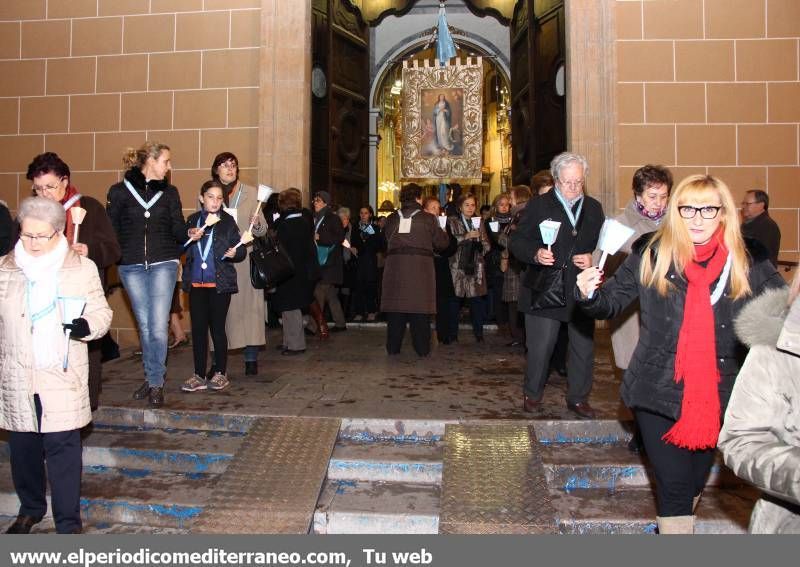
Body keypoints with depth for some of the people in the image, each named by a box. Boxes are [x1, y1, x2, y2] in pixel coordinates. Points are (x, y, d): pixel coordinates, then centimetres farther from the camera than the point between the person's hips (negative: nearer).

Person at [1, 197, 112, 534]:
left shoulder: (82, 268, -1)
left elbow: (102, 313, 1)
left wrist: (86, 326, -19)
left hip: (62, 377, -3)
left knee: (63, 449, -3)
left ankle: (68, 523, 9)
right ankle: (30, 509, 35)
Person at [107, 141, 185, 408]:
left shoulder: (169, 192, 8)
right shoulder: (119, 191, 3)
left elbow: (178, 231, 6)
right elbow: (110, 230, 3)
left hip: (163, 264, 0)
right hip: (132, 267, 0)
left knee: (158, 326, -6)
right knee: (145, 326, 8)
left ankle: (156, 383, 7)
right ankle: (152, 377, 24)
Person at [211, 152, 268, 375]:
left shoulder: (251, 193, 7)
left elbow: (263, 229, 6)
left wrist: (257, 225, -16)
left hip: (245, 259, 0)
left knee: (248, 306, -1)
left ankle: (251, 359, 6)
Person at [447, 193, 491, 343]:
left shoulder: (479, 223, 18)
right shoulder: (452, 222, 6)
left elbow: (487, 246, 12)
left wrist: (481, 245, -9)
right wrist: (466, 236, -16)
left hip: (476, 267, 3)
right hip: (457, 267, -3)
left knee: (477, 301, 0)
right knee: (455, 301, -3)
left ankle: (479, 334, 10)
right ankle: (453, 335, 7)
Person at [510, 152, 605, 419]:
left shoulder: (594, 208, 11)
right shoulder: (538, 206, 0)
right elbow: (517, 241, -3)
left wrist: (592, 259, -6)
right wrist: (536, 254, -22)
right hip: (545, 289, -4)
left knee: (583, 346, 10)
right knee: (540, 346, 2)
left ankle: (578, 398, 26)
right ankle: (532, 394, 22)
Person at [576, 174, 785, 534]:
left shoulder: (748, 260, -2)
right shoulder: (650, 253, -4)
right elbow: (612, 303, -1)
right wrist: (590, 295, -21)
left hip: (718, 395, 2)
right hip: (658, 392, -2)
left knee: (695, 483, 19)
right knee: (674, 485, -1)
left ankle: (678, 521, 44)